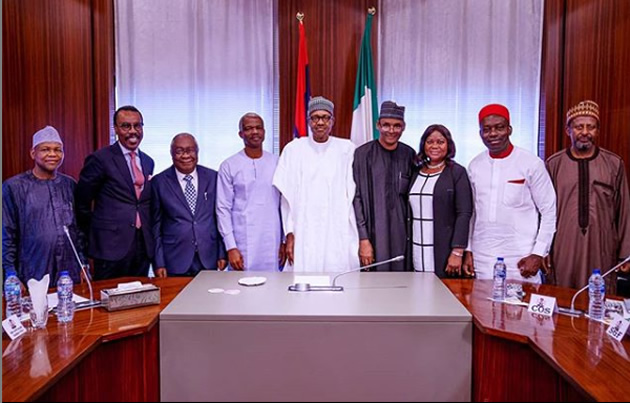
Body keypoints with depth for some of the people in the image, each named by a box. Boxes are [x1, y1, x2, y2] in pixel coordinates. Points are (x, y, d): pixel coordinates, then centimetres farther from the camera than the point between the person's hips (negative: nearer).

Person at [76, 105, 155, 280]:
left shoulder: (148, 162, 12)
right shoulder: (100, 159, -7)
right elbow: (81, 202, -1)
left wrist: (149, 237, 13)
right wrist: (93, 235, 5)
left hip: (144, 245, 5)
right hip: (111, 245, -5)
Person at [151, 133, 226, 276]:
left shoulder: (212, 177, 4)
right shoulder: (159, 182, -1)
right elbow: (156, 225, 2)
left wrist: (222, 254, 4)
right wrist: (159, 263, -2)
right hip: (175, 263, -1)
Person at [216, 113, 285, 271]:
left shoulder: (276, 163, 7)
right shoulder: (229, 166, 1)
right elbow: (223, 209, -1)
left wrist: (285, 240, 6)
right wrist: (230, 247, -7)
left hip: (273, 245, 2)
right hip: (243, 245, -2)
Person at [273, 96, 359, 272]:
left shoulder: (346, 149, 3)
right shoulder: (294, 149, 5)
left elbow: (353, 193, 3)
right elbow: (287, 196, 6)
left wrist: (355, 234, -2)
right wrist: (289, 233, 1)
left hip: (339, 233, 0)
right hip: (304, 233, 0)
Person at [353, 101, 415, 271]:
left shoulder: (409, 155, 7)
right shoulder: (363, 154, -4)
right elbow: (356, 198, -6)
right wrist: (363, 239, -11)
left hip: (401, 236, 3)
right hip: (373, 235, -3)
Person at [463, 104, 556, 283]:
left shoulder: (532, 164, -5)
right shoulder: (475, 165, 6)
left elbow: (549, 211, -2)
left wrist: (538, 254, -7)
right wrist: (468, 250, 8)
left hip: (520, 261, -3)